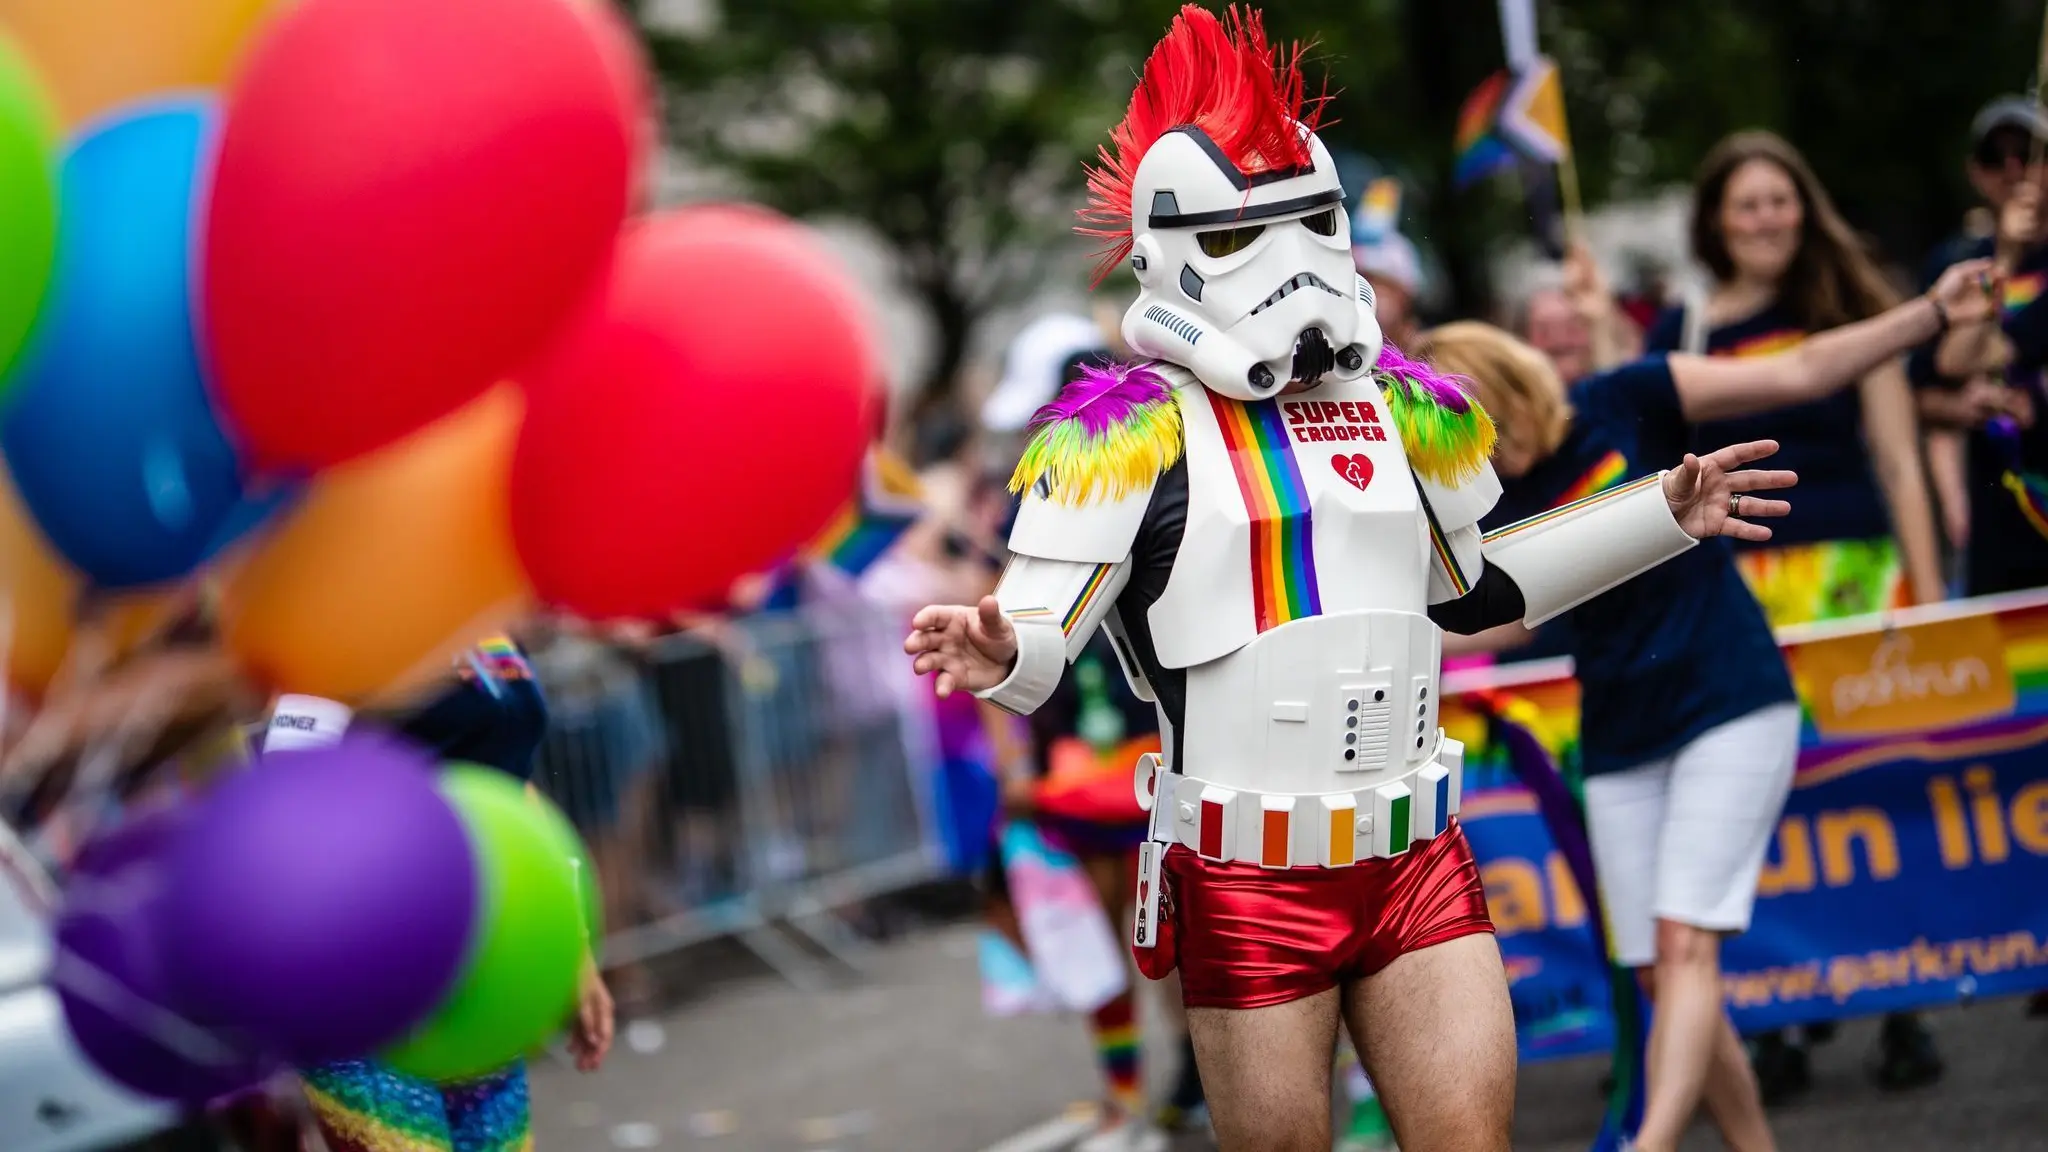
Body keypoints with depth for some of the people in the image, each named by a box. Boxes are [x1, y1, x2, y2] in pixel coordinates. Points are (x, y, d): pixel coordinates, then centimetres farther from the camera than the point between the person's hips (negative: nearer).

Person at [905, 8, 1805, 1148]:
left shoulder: (1400, 410, 12)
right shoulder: (1142, 430, -6)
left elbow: (1475, 588, 26)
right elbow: (1042, 631, -14)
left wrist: (1662, 517, 24)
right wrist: (998, 653, -39)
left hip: (1419, 861, 5)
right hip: (1248, 880, -5)